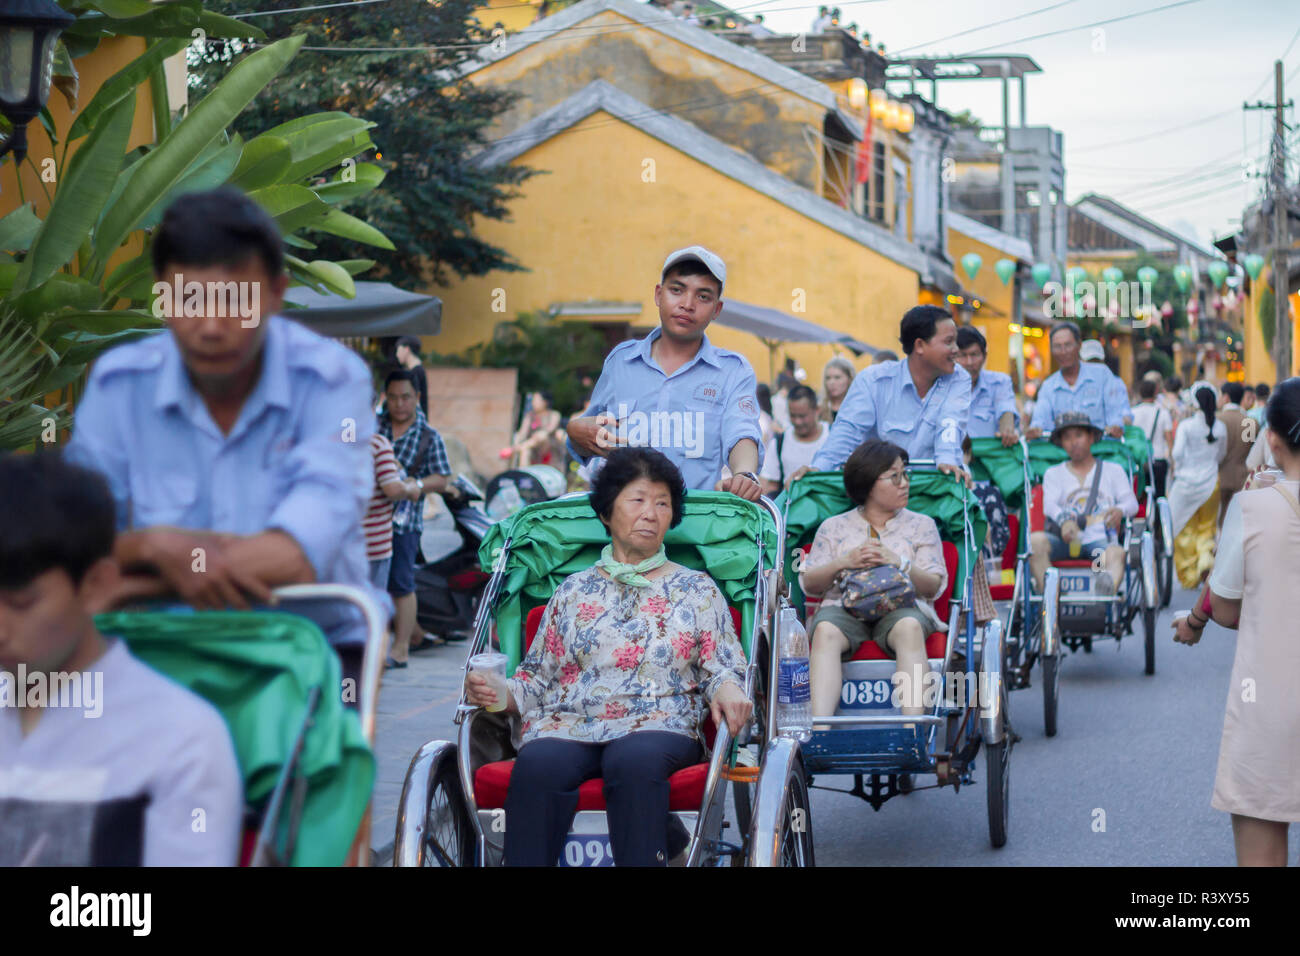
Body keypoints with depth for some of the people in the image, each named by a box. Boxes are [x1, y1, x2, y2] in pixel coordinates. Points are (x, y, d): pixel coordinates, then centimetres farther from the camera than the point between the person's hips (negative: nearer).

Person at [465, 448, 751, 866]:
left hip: (659, 726, -1)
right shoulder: (573, 592, 23)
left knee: (634, 759, -39)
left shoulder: (697, 591, 20)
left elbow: (721, 668, 11)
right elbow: (536, 680, 19)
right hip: (567, 725, 1)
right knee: (538, 765, -35)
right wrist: (496, 693, -2)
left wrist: (726, 687, -13)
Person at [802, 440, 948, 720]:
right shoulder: (834, 527, 20)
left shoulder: (922, 525, 20)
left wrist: (899, 563, -10)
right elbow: (809, 584, 12)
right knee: (825, 631, -36)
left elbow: (934, 587, 8)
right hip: (844, 606, 0)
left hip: (902, 605, 0)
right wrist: (844, 563, -6)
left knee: (909, 627, -37)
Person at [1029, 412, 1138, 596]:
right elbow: (1049, 505, 2)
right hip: (1067, 540, 1)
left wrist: (1120, 510, -20)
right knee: (1035, 540, -30)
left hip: (1101, 540, -1)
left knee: (1116, 553, -37)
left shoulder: (1113, 470, 21)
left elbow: (1132, 502, 8)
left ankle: (1107, 591, -70)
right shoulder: (1053, 474, 21)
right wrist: (1063, 519, -25)